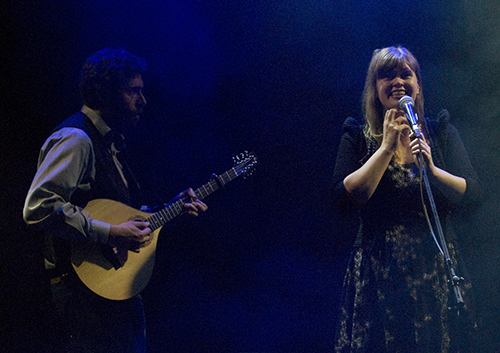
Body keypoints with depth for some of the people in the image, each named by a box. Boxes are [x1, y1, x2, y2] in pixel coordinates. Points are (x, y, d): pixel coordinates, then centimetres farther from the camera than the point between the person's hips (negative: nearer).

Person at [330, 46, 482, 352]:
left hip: (436, 268, 1)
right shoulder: (358, 138, 4)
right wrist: (387, 147, -13)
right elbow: (345, 201, -10)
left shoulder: (441, 133, 8)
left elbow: (474, 195, -1)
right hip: (377, 271, -1)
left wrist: (431, 170, -18)